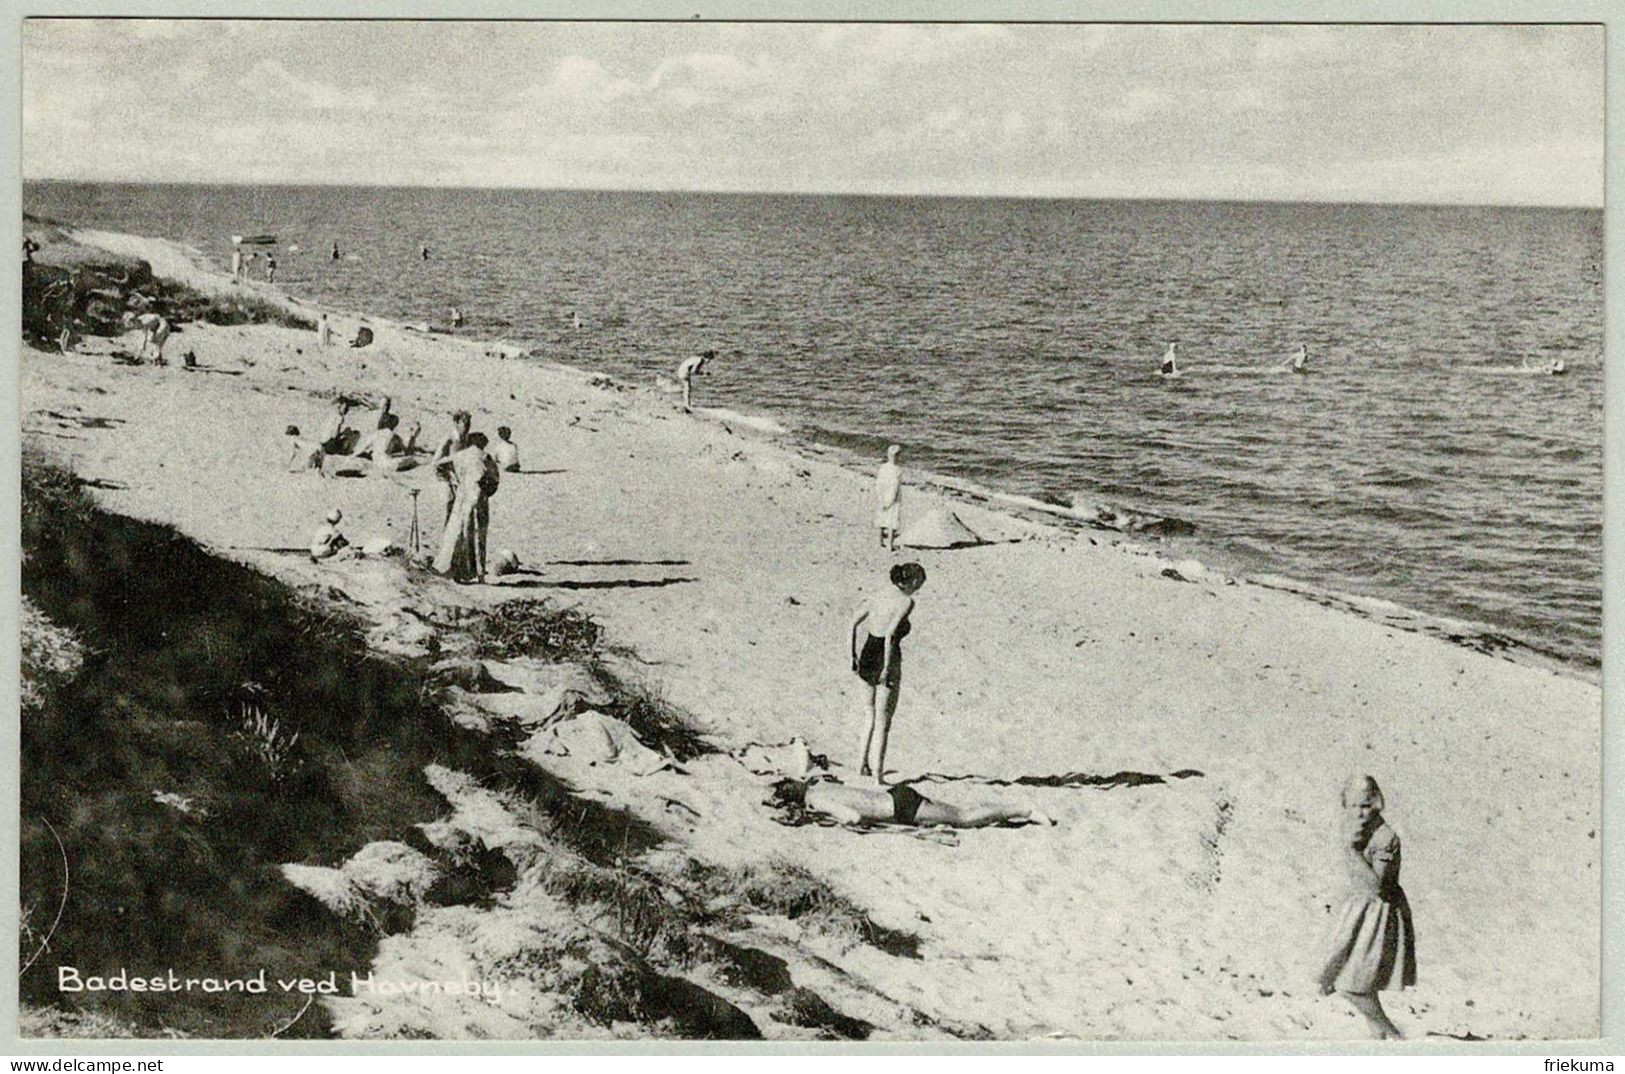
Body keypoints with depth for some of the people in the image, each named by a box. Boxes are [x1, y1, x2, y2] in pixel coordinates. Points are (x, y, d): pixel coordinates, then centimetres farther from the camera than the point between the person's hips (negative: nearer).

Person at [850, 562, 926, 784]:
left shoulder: (882, 595, 10)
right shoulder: (906, 602, -11)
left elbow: (853, 622, 7)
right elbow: (890, 634, -22)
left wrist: (853, 655, 12)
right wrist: (887, 668, -19)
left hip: (866, 659, 6)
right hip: (886, 663, -6)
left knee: (871, 718, 21)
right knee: (883, 723, 2)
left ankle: (862, 765, 22)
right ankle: (877, 776, 5)